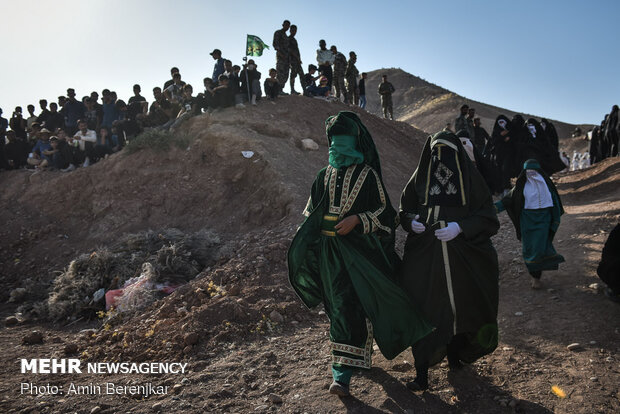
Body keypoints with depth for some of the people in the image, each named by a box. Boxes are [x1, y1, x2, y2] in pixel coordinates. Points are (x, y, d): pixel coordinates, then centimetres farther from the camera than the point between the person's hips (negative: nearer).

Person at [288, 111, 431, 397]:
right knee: (339, 307, 8)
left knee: (356, 308, -8)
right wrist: (307, 246, 8)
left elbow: (383, 210, -2)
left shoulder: (368, 174, -1)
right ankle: (343, 371, 22)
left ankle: (343, 373, -2)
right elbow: (312, 215, 16)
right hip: (331, 253, 4)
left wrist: (357, 220, -17)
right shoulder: (324, 176, 11)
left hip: (360, 251, -3)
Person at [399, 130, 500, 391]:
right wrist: (412, 221, -10)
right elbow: (405, 210, 13)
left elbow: (488, 218, -3)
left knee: (459, 306, 12)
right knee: (424, 309, -4)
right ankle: (421, 372, 4)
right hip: (424, 257, 0)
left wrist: (460, 227, -19)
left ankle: (454, 352, 40)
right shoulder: (420, 178, 5)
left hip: (462, 257, 0)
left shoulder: (470, 178, 1)